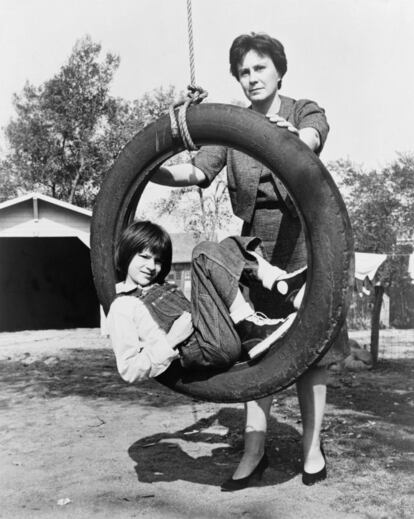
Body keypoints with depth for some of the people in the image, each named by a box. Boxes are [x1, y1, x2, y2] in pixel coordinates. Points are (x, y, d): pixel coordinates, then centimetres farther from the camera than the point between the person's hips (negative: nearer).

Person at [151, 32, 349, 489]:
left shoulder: (305, 111, 3)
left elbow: (311, 139, -22)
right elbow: (199, 171, -7)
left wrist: (291, 137, -46)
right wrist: (151, 172, -26)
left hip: (305, 238, -2)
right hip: (257, 243, 2)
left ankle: (312, 447, 12)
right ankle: (253, 450, 9)